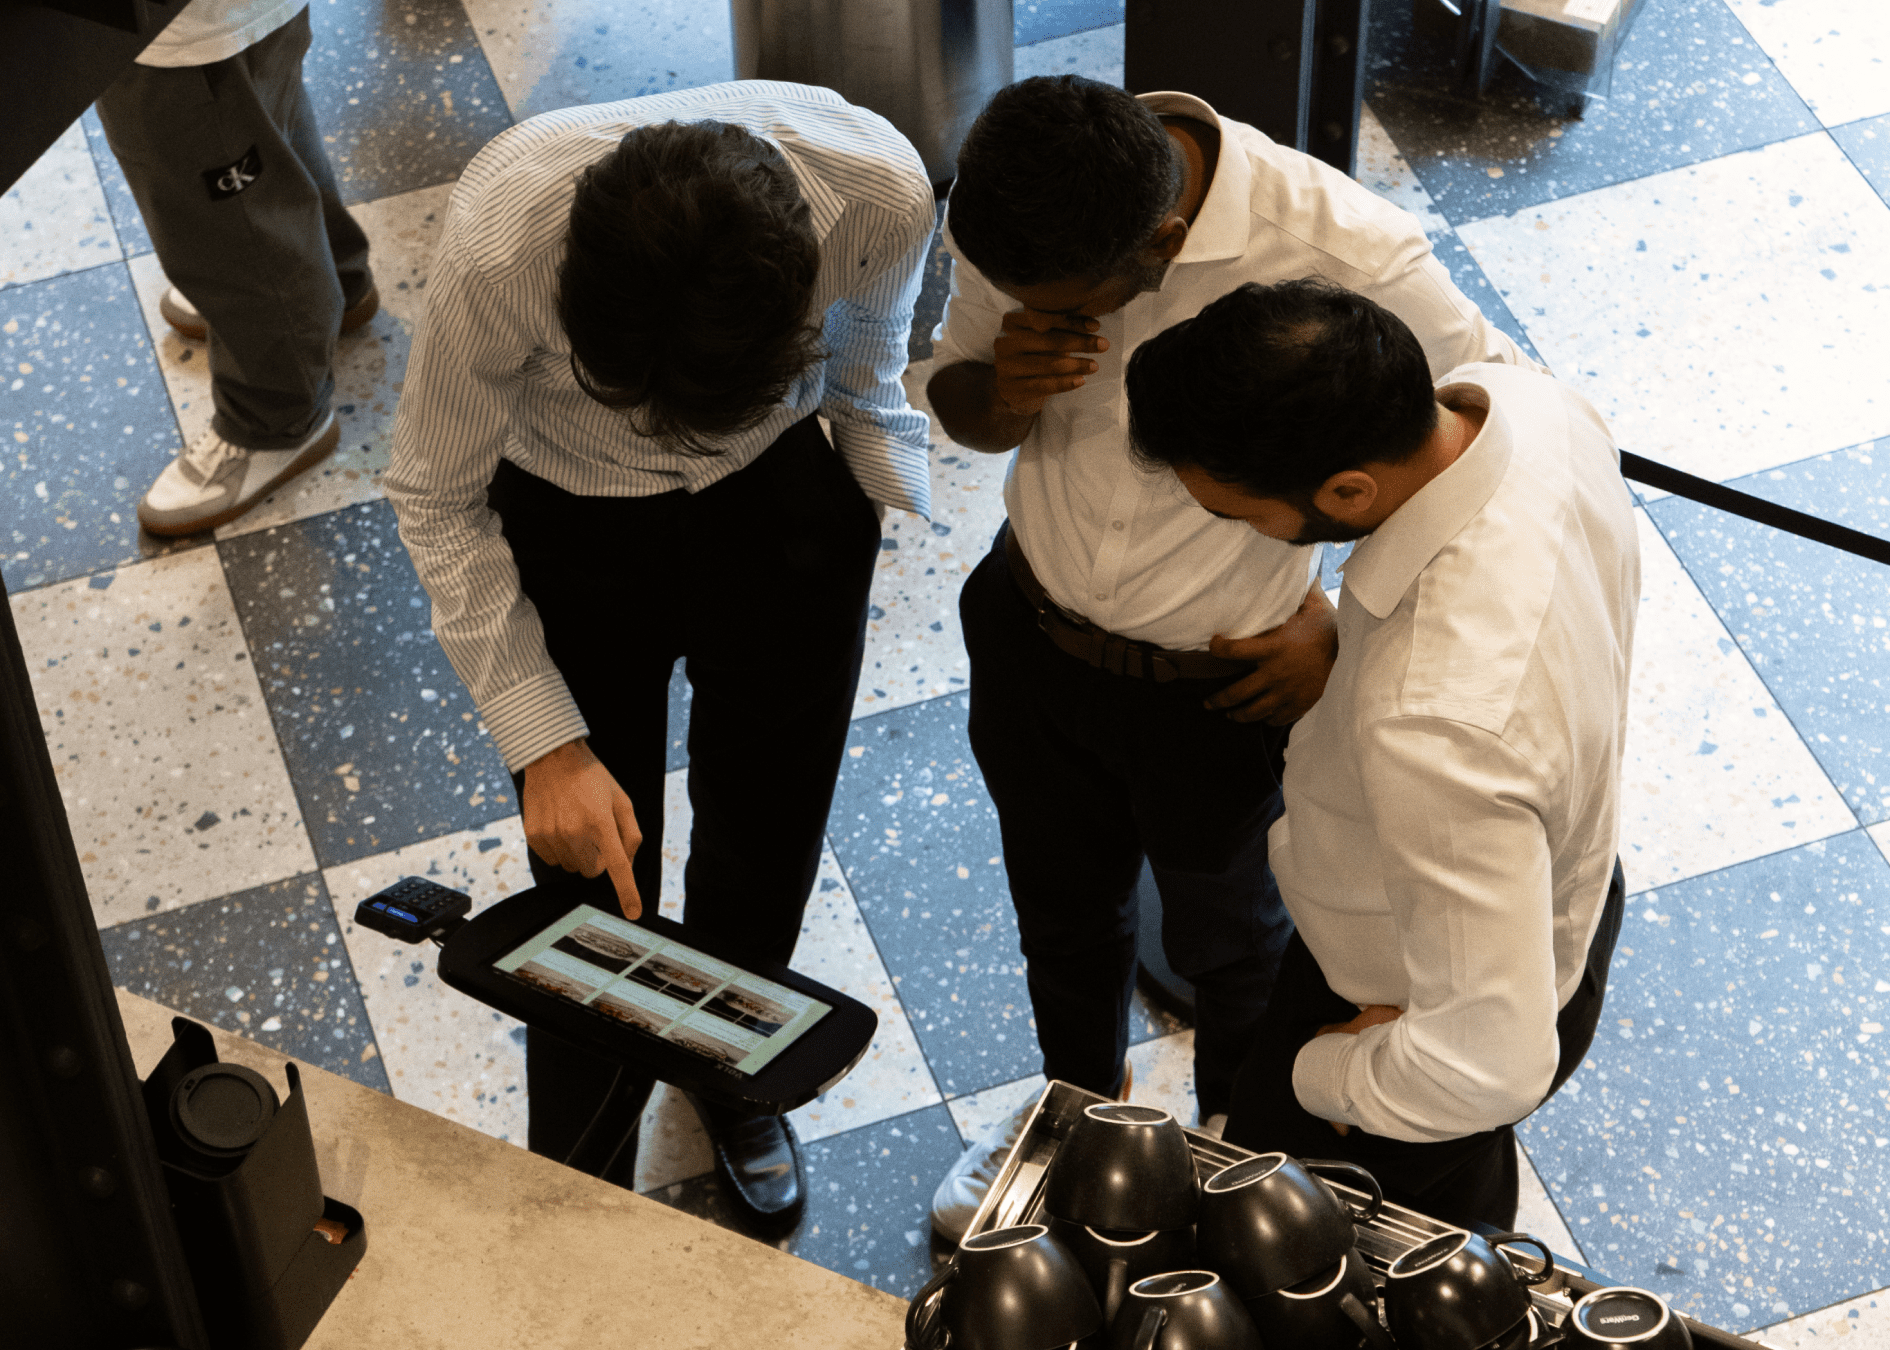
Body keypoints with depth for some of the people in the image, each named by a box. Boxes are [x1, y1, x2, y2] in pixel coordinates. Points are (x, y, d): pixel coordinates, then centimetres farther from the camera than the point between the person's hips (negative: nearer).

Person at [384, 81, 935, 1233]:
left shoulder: (881, 192, -35)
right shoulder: (500, 246, -40)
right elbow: (437, 499, -20)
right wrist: (544, 741, -22)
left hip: (790, 503, 2)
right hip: (569, 524, -2)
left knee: (767, 845, 21)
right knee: (598, 883, 11)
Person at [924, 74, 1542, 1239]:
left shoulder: (1341, 253, -35)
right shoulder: (1020, 220, -21)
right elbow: (961, 403, -2)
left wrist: (1356, 630, -18)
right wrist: (1003, 390, -27)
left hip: (1223, 684, -3)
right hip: (1032, 635, 4)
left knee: (1229, 937, 25)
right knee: (1062, 907, 30)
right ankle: (1079, 1101, 61)